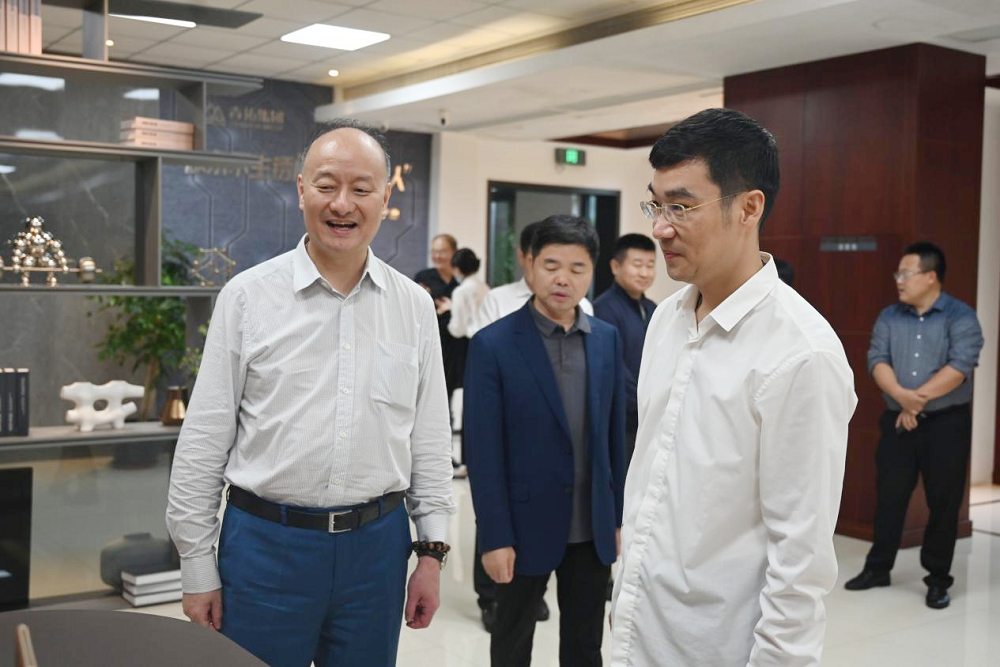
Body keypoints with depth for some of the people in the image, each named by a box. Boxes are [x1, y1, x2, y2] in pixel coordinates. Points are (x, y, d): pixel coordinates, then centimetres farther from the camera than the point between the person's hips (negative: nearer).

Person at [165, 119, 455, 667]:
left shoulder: (414, 307, 3)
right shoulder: (247, 296, -4)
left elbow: (430, 440, 8)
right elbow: (204, 441, -2)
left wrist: (432, 550, 5)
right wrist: (197, 568, -2)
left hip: (377, 543, 2)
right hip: (266, 541, -2)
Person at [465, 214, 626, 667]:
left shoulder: (607, 339, 3)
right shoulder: (493, 344, -12)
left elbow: (613, 434, 7)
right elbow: (484, 451, -12)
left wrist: (617, 517, 8)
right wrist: (494, 537, -14)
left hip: (592, 527, 4)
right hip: (526, 524, -4)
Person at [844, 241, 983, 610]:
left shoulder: (961, 317, -5)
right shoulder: (889, 317, 7)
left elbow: (959, 367, -17)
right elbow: (877, 359, -3)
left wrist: (918, 398, -18)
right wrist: (902, 396, -19)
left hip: (947, 422, -3)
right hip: (898, 421, 3)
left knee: (943, 502, 3)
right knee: (889, 495, 8)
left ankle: (938, 579, 15)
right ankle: (878, 568, 21)